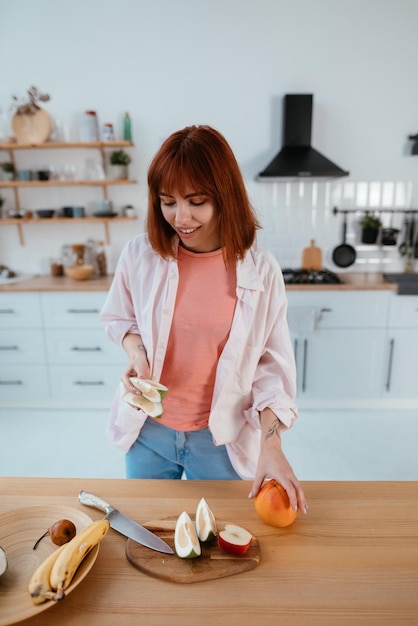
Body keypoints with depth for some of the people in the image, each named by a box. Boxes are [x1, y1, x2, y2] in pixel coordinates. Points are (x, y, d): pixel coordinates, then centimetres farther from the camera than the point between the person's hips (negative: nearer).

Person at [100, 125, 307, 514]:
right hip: (148, 431, 2)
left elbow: (272, 364, -8)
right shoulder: (140, 254, -11)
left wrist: (271, 445, -15)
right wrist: (135, 352, -15)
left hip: (222, 439, -1)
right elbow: (118, 317, 6)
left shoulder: (261, 270, -14)